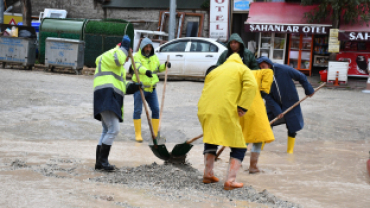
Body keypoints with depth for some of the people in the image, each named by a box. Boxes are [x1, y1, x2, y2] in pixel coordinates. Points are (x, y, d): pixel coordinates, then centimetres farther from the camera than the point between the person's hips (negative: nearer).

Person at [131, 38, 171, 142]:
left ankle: (156, 133, 13)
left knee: (156, 109, 3)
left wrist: (165, 65, 4)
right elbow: (138, 66, -31)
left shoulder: (154, 57, 10)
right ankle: (138, 134, 5)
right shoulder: (137, 56, -9)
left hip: (151, 88, 5)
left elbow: (158, 69, 25)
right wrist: (146, 71, -51)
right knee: (137, 111, -3)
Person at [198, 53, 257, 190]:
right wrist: (242, 107, -10)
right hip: (225, 112, -5)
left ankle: (208, 174, 27)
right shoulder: (242, 69, 14)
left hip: (204, 110, 5)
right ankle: (230, 180, -6)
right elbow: (251, 85, -6)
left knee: (210, 141, 29)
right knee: (239, 147, 5)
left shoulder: (214, 71, 29)